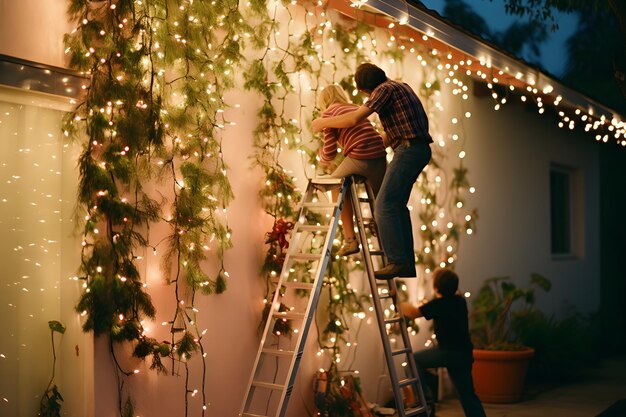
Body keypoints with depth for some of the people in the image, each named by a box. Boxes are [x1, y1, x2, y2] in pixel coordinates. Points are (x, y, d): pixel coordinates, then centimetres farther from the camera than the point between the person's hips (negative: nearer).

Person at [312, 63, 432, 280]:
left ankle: (398, 262, -16)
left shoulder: (386, 89, -8)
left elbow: (355, 118, -17)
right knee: (398, 205, 14)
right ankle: (407, 264, 15)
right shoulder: (400, 86, 22)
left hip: (409, 149, -10)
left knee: (384, 206, -12)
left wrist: (324, 122, -4)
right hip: (420, 149, 10)